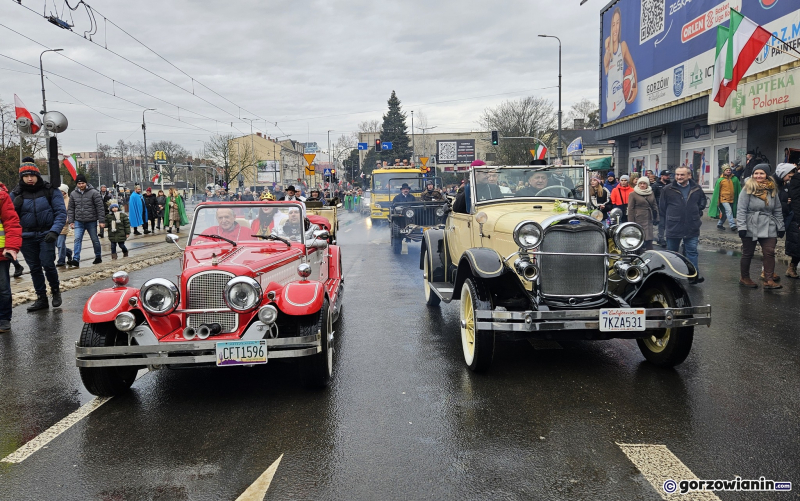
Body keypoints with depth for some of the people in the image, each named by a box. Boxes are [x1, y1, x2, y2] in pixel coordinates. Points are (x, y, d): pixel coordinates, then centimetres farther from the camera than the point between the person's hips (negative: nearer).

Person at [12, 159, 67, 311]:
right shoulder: (16, 193, 3)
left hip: (46, 234, -3)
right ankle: (41, 298, 19)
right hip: (27, 236, 3)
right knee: (34, 268, 9)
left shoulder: (50, 190, -4)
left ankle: (55, 291, 15)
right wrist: (15, 206, -16)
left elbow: (61, 212, -8)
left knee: (47, 264, -10)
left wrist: (55, 231, -20)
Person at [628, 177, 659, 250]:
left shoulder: (651, 193, 12)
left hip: (649, 220, 4)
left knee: (649, 241, 1)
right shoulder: (633, 194, -1)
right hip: (638, 221, -4)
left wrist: (656, 218, 8)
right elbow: (630, 209, -4)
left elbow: (655, 206, 16)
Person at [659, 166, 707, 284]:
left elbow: (702, 201, 22)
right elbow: (662, 208, 4)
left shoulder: (696, 189, 3)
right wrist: (666, 223, 3)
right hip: (673, 228, -1)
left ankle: (694, 275, 7)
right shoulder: (668, 190, -3)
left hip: (692, 228, 1)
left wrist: (697, 213, 11)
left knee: (692, 252, 3)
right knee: (671, 252, 10)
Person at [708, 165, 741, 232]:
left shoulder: (735, 179, 4)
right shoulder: (720, 180, -4)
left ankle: (719, 224, 29)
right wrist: (717, 201, -2)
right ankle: (733, 225, -21)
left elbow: (738, 189, 11)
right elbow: (717, 191, -1)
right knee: (728, 210, -20)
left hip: (732, 199, 4)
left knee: (725, 213, 12)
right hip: (724, 199, -4)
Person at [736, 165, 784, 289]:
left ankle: (769, 280, -3)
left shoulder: (772, 190, 8)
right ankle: (744, 278, 21)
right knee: (747, 254, 7)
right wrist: (741, 227, -16)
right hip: (750, 227, -3)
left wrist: (781, 227, 9)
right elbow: (741, 210, -9)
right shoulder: (748, 189, -5)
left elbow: (778, 210, 12)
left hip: (768, 228, 3)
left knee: (770, 252, -6)